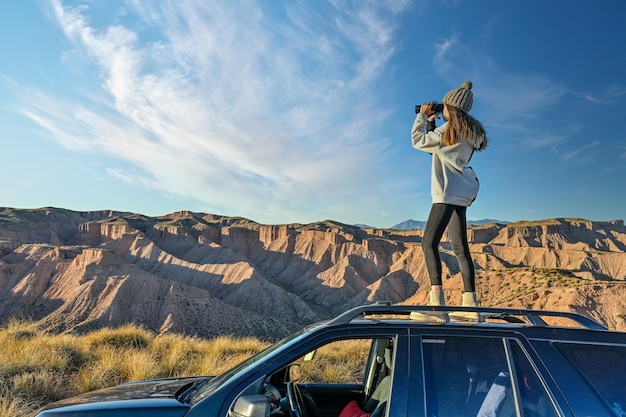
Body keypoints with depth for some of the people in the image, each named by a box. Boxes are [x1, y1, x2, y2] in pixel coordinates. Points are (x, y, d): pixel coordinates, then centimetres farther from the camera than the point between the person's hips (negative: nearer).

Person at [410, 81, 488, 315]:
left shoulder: (450, 129, -9)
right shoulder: (469, 132, 19)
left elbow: (419, 142, -5)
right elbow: (435, 146, 25)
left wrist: (422, 117, 8)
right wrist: (430, 123, 22)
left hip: (448, 193, -10)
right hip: (462, 194, 10)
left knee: (429, 242, -14)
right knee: (460, 248, 9)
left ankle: (436, 300, -22)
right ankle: (470, 303, 12)